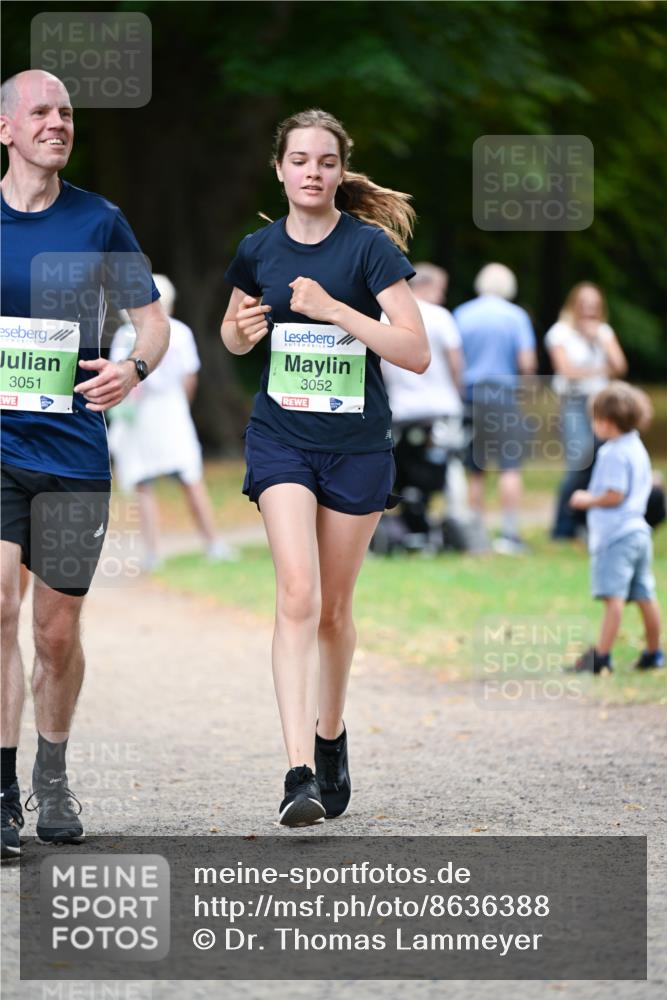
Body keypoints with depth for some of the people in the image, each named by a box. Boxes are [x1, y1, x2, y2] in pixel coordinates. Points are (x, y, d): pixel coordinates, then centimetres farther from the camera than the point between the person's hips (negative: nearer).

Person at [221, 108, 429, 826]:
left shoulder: (370, 246, -9)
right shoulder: (258, 250, 1)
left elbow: (417, 352, -15)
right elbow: (233, 335, 19)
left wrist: (334, 309, -23)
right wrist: (241, 332, -5)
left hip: (357, 445, -1)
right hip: (280, 439, 1)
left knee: (333, 607, 10)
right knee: (297, 594, -16)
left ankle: (331, 739, 35)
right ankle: (300, 771, -23)